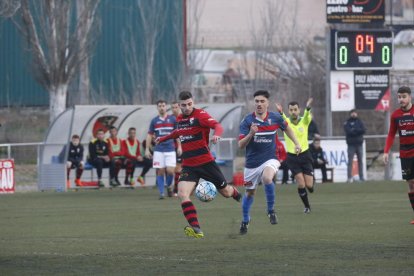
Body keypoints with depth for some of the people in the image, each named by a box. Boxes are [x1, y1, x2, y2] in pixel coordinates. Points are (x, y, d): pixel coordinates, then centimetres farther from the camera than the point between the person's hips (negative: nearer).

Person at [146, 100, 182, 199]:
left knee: (170, 170, -10)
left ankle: (169, 186, 19)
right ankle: (161, 193, 2)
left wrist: (179, 146, 0)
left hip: (170, 149, -1)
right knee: (160, 171, -2)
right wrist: (147, 149, 5)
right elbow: (150, 135, 10)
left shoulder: (172, 119, 4)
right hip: (158, 149, 1)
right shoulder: (154, 121, 6)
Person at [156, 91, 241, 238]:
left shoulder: (200, 115, -11)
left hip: (206, 162, -4)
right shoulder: (180, 119, 10)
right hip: (188, 165, 5)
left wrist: (217, 135, -48)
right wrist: (163, 138, 43)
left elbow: (217, 125, -27)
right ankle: (196, 230, -24)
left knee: (225, 191, 8)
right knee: (183, 194, -19)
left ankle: (237, 194, 48)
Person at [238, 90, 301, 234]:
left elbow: (286, 128, 19)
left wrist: (296, 143, 14)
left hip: (269, 159, -1)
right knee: (250, 192, 13)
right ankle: (245, 220, 38)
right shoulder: (247, 120, -10)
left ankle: (271, 210, -14)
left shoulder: (275, 118, -4)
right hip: (252, 162, 1)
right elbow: (241, 145, -14)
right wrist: (250, 134, -31)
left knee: (267, 178, -33)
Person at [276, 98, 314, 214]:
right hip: (292, 156, -1)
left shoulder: (304, 121, -2)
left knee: (309, 185, -4)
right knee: (301, 184, -9)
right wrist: (280, 112, -52)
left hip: (305, 155, 1)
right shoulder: (286, 122, -3)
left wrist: (308, 108, -49)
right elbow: (282, 118, -27)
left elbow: (307, 115, -25)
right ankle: (307, 206, 11)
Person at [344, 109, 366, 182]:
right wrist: (357, 131, -11)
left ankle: (361, 177, 8)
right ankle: (349, 177, -9)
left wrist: (354, 130, -12)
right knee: (350, 161, -7)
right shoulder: (347, 123, 4)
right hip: (351, 144, -3)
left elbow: (363, 130, -4)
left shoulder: (359, 122, 12)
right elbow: (348, 131, -11)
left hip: (359, 144, 3)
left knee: (360, 161, 5)